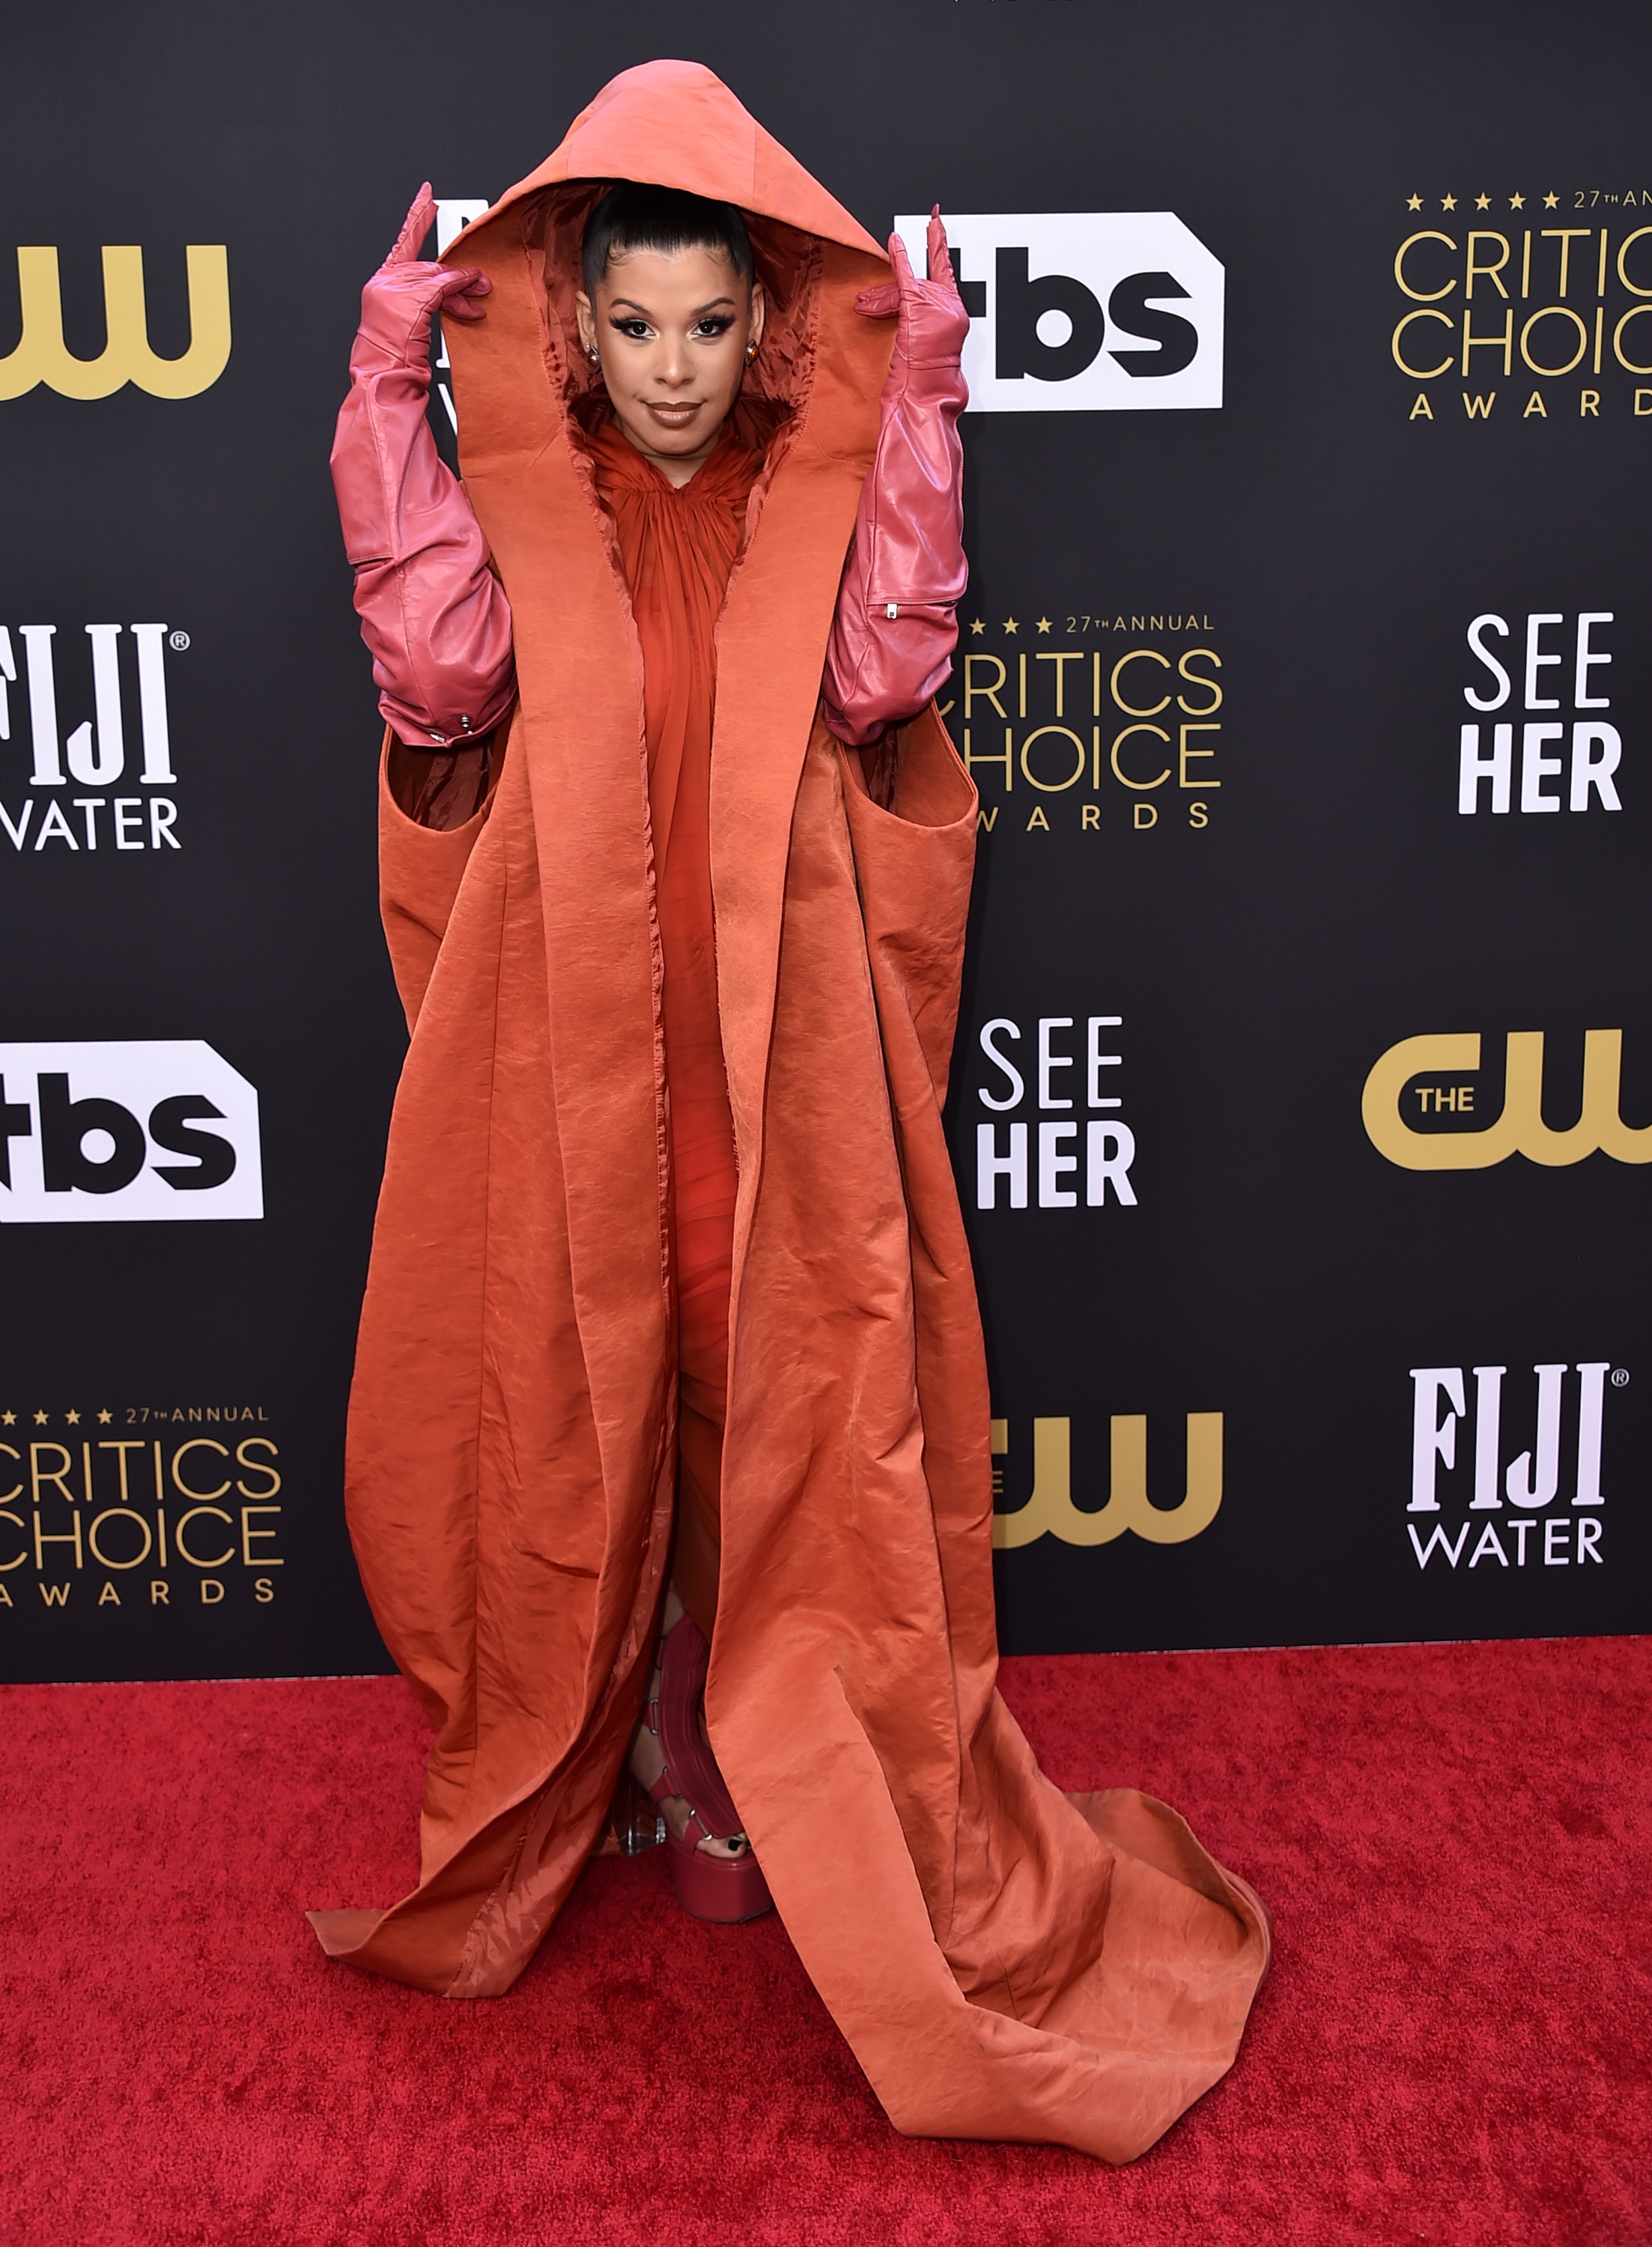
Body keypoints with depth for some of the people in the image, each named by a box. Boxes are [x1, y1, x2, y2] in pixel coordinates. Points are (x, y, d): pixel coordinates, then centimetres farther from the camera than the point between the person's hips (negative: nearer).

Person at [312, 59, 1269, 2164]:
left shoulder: (821, 508, 6)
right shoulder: (518, 506, 7)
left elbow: (881, 673, -13)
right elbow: (444, 673, -12)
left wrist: (919, 405, -12)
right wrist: (389, 392, -10)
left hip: (779, 1050, 0)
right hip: (573, 1045, 1)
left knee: (770, 1392, 4)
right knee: (576, 1392, 8)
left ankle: (736, 1757, 23)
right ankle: (582, 1739, 30)